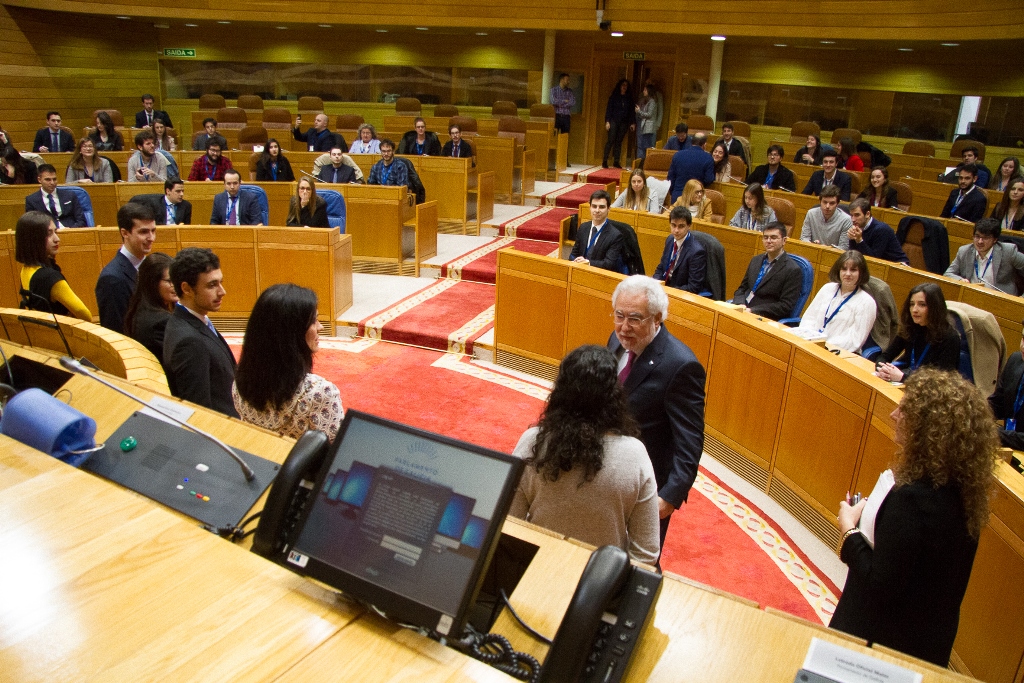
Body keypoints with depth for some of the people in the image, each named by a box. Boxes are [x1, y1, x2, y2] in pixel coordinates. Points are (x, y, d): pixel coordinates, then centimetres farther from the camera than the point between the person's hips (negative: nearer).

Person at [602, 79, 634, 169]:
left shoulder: (629, 98, 11)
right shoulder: (613, 96, 3)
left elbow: (631, 111, 10)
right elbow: (609, 109, -1)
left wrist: (633, 122, 2)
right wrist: (607, 121, -9)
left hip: (624, 123, 3)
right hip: (613, 121, -3)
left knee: (619, 141, 4)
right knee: (611, 140, -9)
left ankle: (616, 161, 7)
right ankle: (604, 161, -6)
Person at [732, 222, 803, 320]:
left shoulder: (792, 270, -7)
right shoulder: (756, 260, 15)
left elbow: (785, 307, -11)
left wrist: (752, 310, -18)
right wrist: (740, 305, -5)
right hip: (742, 310, 7)